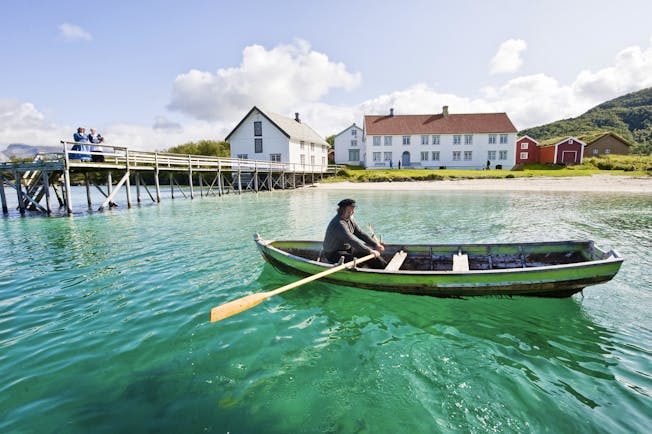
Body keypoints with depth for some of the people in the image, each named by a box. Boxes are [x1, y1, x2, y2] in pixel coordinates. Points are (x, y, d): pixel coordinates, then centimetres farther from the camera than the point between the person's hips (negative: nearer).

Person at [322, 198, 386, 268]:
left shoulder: (349, 219, 3)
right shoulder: (339, 224, -27)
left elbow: (360, 233, 4)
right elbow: (352, 241, -32)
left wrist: (376, 244, -6)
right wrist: (370, 251, -32)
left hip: (347, 248, 10)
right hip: (333, 255, -10)